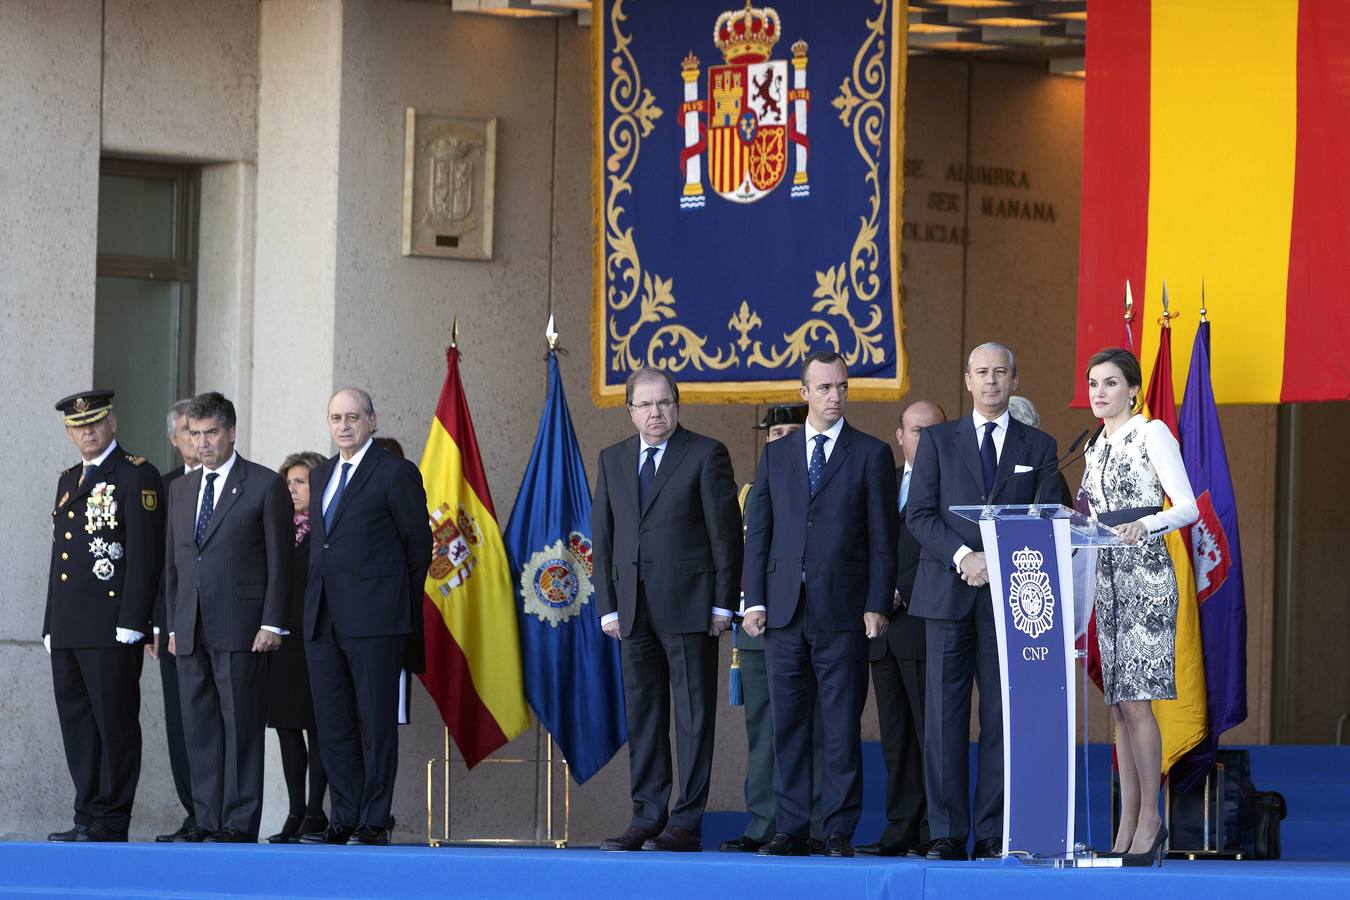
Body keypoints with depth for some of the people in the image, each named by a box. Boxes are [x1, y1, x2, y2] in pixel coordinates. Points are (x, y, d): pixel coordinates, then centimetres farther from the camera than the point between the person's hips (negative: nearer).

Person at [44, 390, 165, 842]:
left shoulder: (136, 476, -4)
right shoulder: (69, 481, 21)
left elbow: (145, 554, -11)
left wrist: (130, 624, -17)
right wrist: (51, 626, 18)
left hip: (111, 628, -8)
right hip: (68, 631, 8)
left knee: (115, 725, -5)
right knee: (77, 728, 8)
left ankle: (111, 823, -3)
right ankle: (88, 819, 13)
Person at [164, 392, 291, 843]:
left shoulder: (265, 485, 0)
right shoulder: (182, 489, 18)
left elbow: (279, 560, -3)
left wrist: (272, 624, -10)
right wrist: (173, 624, 13)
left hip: (241, 628, -6)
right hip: (191, 631, 6)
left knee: (241, 726, -6)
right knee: (199, 728, 5)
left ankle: (241, 823, -5)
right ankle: (207, 820, 8)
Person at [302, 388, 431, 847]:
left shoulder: (396, 473, -3)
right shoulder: (321, 475, 18)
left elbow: (418, 542, 0)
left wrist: (399, 603, 5)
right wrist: (315, 602, 13)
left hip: (373, 617, -7)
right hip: (323, 619, 7)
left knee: (376, 722, -4)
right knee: (333, 723, 7)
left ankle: (375, 822, -2)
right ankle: (344, 820, 11)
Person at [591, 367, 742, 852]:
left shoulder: (706, 454, -1)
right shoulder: (612, 460, 13)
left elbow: (725, 532, -3)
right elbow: (602, 536, 13)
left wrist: (723, 604, -8)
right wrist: (607, 605, 6)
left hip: (688, 605, -5)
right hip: (634, 608, 5)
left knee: (693, 715, -3)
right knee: (642, 715, 7)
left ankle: (686, 824, -2)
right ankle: (647, 819, 11)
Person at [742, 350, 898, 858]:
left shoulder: (871, 455, 5)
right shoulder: (776, 455, 14)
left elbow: (882, 538, 1)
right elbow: (758, 532, 12)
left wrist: (877, 605, -7)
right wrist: (754, 601, 3)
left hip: (842, 610, -3)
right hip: (784, 611, 3)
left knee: (842, 726, -2)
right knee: (788, 725, 4)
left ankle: (840, 831, 1)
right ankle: (791, 829, 9)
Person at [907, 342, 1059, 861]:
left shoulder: (1038, 447, 12)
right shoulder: (938, 440, 11)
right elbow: (919, 514, 2)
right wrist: (964, 558, -12)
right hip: (948, 594, 0)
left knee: (1003, 717, -2)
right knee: (944, 716, -4)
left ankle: (993, 834, 0)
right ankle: (946, 833, -2)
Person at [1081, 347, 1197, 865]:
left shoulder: (1152, 434, -4)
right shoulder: (1096, 448, 18)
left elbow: (1187, 506, -11)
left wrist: (1146, 524, -27)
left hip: (1146, 575, -7)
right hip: (1107, 578, 7)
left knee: (1135, 701, -13)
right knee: (1119, 706, 4)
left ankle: (1149, 820, -7)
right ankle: (1127, 828, 4)